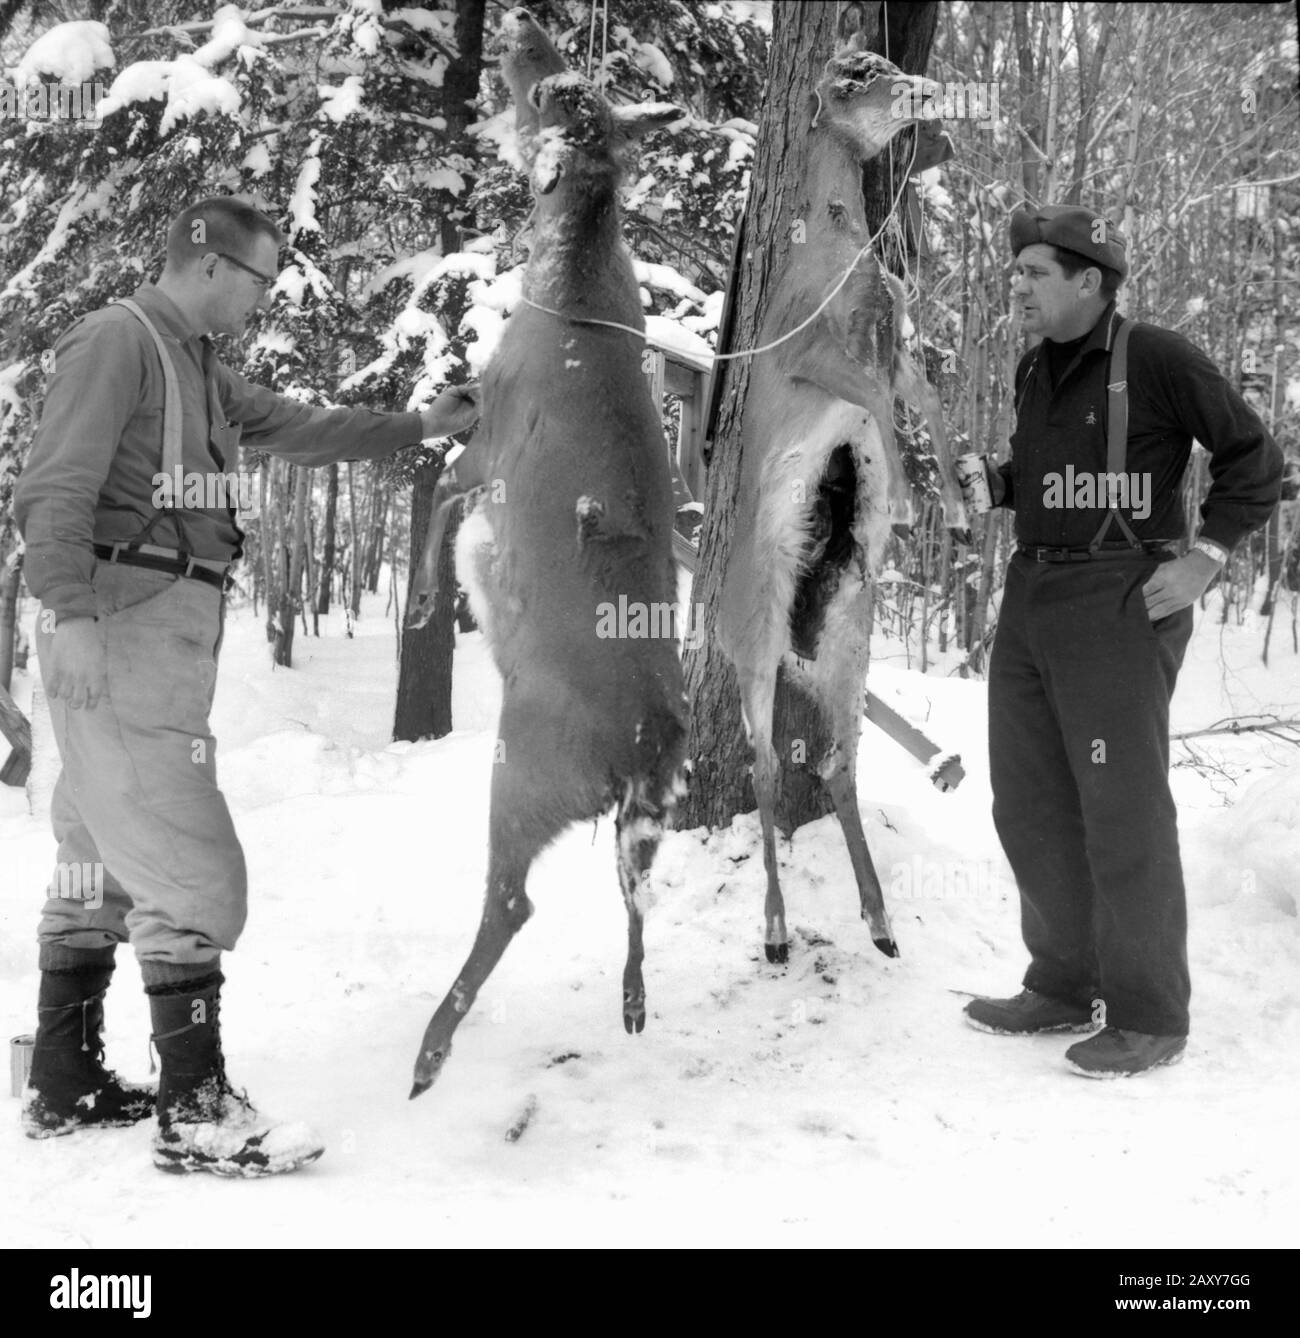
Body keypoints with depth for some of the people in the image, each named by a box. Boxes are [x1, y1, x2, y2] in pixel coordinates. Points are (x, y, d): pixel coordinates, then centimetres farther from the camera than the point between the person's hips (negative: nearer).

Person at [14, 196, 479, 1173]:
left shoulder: (200, 367, 19)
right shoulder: (117, 339, -8)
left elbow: (300, 429, 24)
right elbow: (57, 486, -17)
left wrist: (418, 427, 23)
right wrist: (72, 612, -26)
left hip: (168, 633, 10)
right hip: (124, 627, -10)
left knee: (103, 867, 14)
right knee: (193, 873, -10)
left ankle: (65, 1087, 23)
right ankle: (196, 1112, -5)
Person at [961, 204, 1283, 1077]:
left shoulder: (1158, 359, -9)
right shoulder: (1036, 368, 13)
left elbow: (1256, 460, -5)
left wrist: (1205, 559, -12)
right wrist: (985, 482, 9)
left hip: (1121, 604, -8)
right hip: (1031, 599, 8)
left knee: (1123, 811, -4)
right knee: (1030, 802, 11)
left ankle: (1152, 1017, 8)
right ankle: (1066, 987, 25)